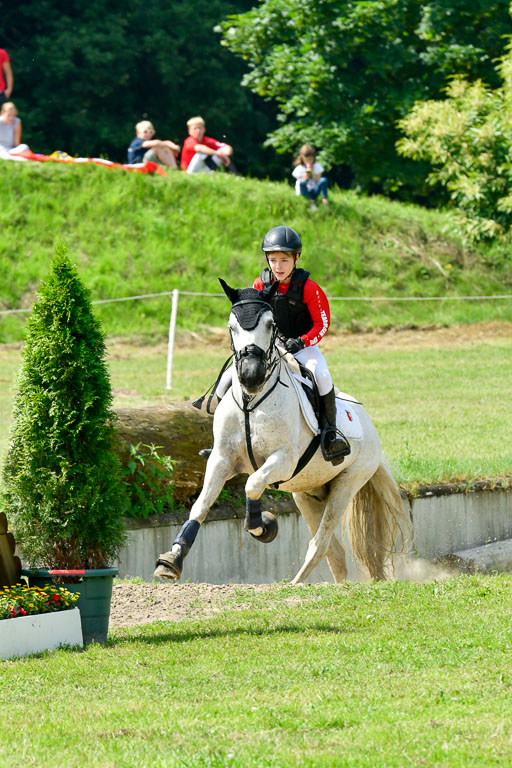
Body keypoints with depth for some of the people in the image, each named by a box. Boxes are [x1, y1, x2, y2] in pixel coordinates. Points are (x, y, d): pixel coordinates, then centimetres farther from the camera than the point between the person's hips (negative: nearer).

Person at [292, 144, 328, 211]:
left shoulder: (317, 167, -1)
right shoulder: (299, 169, -7)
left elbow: (317, 181, -7)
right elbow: (302, 182, -13)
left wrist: (312, 172, -19)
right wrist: (307, 172, -23)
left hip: (315, 191, 1)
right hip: (305, 193, -1)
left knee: (324, 180, -28)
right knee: (302, 182, -37)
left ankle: (325, 200, -27)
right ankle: (311, 201, -27)